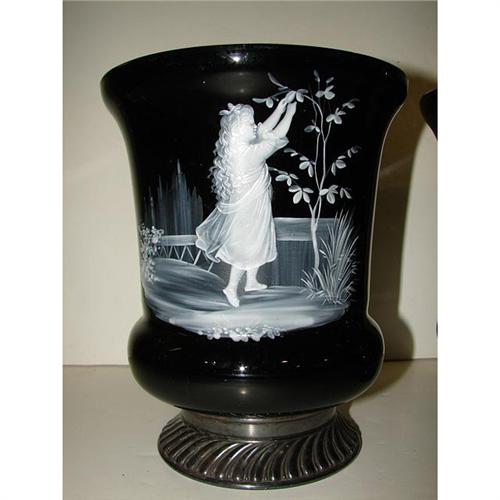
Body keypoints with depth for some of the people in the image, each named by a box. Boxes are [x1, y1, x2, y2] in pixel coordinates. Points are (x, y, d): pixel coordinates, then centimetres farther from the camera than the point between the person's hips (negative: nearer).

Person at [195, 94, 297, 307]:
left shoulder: (237, 146, -7)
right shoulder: (248, 154, -32)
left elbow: (264, 131, 4)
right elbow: (277, 136, -24)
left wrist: (282, 105, 1)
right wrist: (290, 111, -10)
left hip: (251, 206, 9)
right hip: (247, 211, -9)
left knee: (256, 245, 24)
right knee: (245, 249, 11)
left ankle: (251, 282, 43)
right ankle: (231, 288, 30)